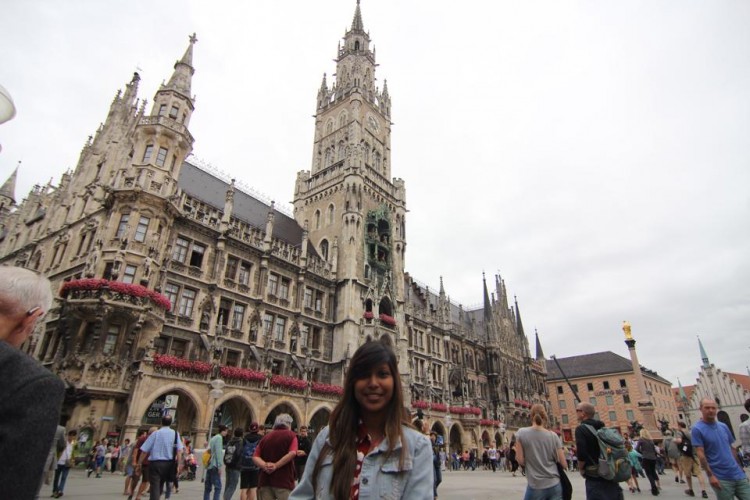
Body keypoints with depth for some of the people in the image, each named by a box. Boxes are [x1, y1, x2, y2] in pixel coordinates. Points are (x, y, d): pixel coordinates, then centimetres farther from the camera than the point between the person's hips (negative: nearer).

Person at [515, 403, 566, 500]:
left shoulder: (522, 433, -7)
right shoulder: (553, 436, -1)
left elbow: (520, 461, -7)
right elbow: (563, 464, 1)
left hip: (536, 486, -2)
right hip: (555, 485, 3)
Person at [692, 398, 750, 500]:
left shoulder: (723, 426, 9)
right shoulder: (697, 429, -11)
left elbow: (732, 448, 18)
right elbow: (700, 454, -13)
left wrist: (740, 467, 15)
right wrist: (710, 475, -17)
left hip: (738, 475, 6)